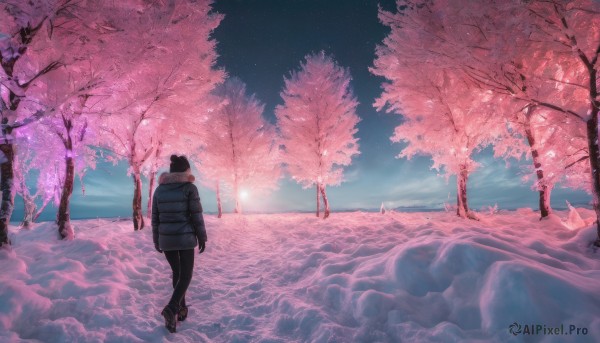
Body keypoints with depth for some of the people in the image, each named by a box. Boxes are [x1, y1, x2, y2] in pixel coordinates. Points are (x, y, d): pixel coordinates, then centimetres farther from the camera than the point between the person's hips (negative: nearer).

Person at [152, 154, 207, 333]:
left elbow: (155, 218, 7)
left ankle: (181, 308, 27)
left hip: (166, 239, 4)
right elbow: (197, 216, -10)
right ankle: (172, 308, -15)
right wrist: (202, 237, -1)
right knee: (186, 275, 5)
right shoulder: (189, 187, -9)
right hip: (185, 238, -4)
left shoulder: (159, 189, 4)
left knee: (177, 272, 21)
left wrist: (156, 240, 17)